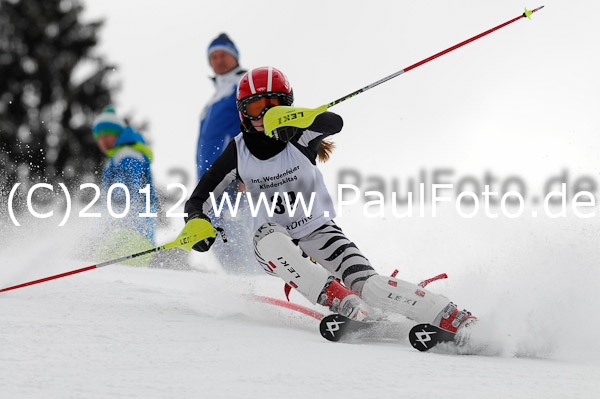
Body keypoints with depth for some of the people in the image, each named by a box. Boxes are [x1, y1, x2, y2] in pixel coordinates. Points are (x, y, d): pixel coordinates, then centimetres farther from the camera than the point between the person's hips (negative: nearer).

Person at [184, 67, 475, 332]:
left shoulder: (298, 139, -12)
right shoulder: (238, 151, -6)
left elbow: (334, 123, -36)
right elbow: (198, 199, 0)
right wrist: (198, 223, -24)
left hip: (319, 231, -2)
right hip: (275, 236, 2)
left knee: (366, 282, -26)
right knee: (267, 240, -37)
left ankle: (458, 320, -32)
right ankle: (348, 306, -45)